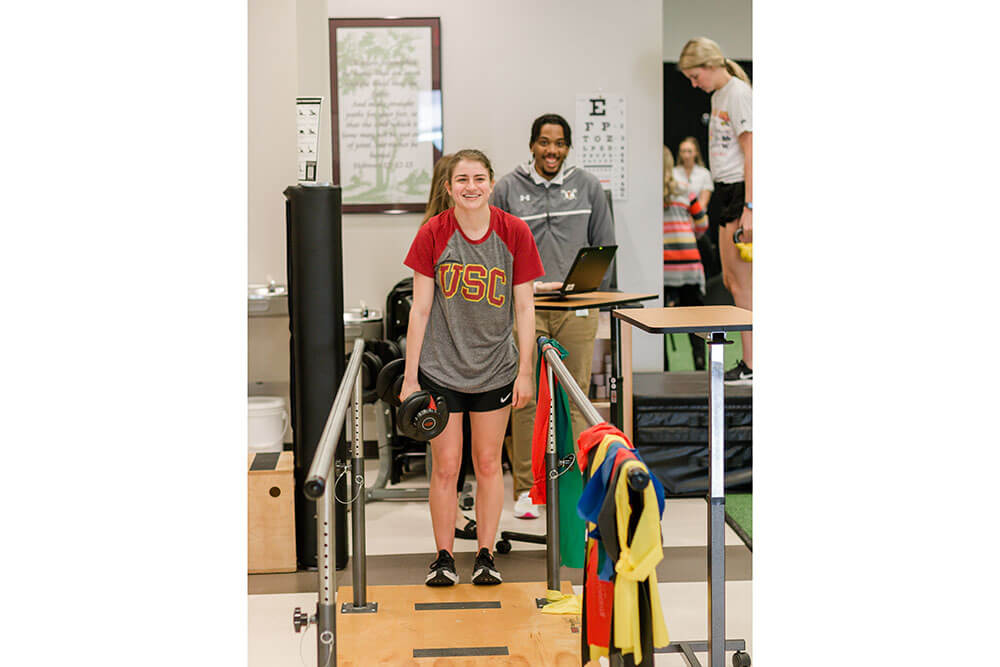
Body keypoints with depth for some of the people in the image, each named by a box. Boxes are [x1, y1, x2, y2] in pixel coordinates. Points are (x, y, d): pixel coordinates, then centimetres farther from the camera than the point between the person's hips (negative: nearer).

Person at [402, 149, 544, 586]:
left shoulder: (514, 233, -6)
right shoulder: (432, 234, -7)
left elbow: (524, 307, -1)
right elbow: (420, 309, -5)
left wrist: (524, 371, -3)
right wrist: (410, 378, -6)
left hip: (495, 367, 1)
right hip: (440, 367, -1)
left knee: (488, 464, 9)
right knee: (445, 466, 3)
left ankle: (486, 556, 21)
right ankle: (443, 558, 17)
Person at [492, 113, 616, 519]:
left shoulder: (588, 187, 10)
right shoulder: (508, 189, 6)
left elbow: (604, 246, 13)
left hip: (576, 308, 1)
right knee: (525, 398, -2)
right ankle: (525, 488, 8)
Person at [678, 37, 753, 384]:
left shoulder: (739, 93, -11)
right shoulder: (718, 95, 16)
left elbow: (750, 153, -17)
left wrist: (748, 208, -21)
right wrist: (738, 204, 17)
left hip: (743, 189, -9)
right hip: (727, 190, 10)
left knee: (740, 282, -6)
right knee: (730, 280, 11)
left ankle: (751, 365, 1)